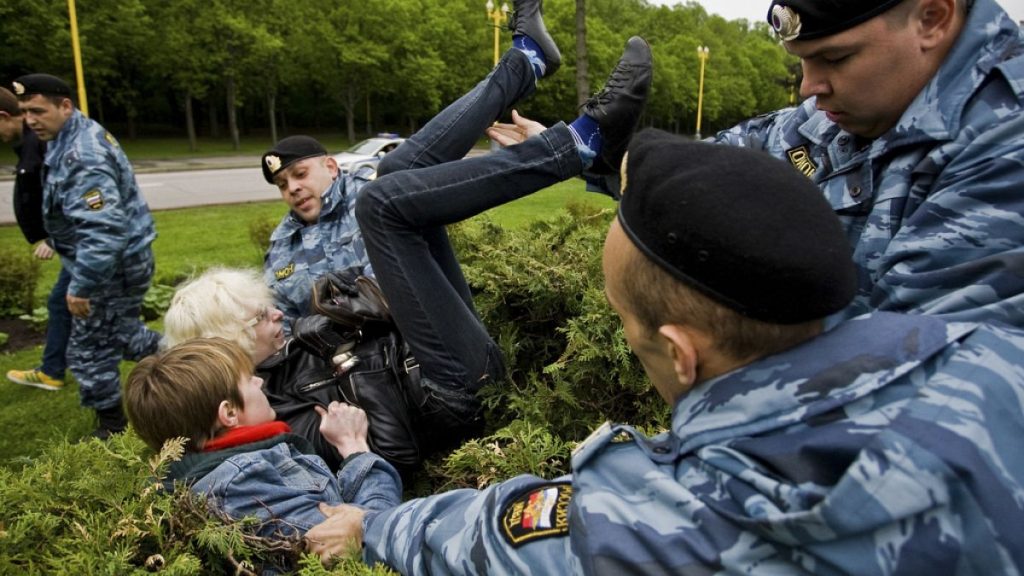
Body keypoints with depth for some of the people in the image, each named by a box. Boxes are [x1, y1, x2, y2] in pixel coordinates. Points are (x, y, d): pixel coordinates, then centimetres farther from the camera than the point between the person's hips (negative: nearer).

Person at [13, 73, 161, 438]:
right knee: (120, 329, 25)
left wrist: (81, 286, -30)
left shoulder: (82, 159, -27)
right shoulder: (80, 135, 7)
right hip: (124, 258, 10)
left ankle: (113, 427, 19)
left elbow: (104, 231, -34)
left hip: (114, 266, -10)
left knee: (90, 347, 3)